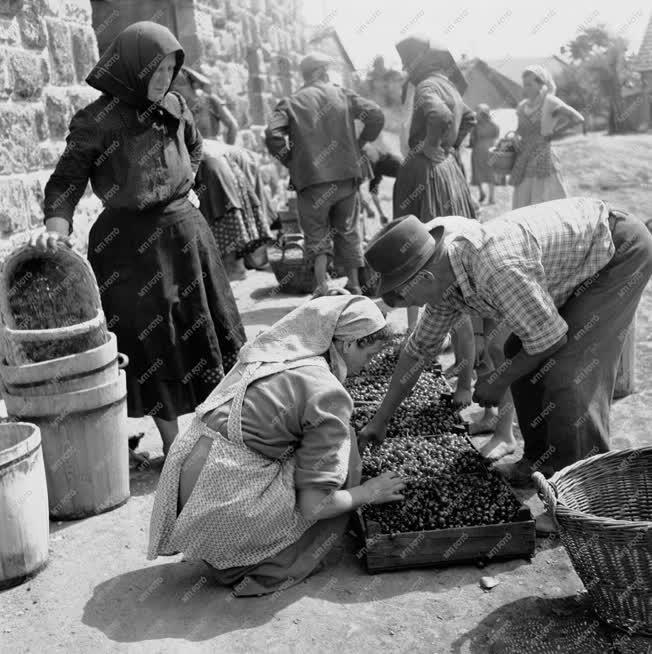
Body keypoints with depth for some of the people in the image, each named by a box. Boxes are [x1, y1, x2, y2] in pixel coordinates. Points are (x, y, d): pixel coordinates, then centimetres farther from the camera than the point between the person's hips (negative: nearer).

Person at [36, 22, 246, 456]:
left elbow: (195, 149, 25)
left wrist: (185, 185, 12)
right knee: (152, 338, 3)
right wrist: (57, 227, -27)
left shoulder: (175, 108, 5)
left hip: (185, 230, 5)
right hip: (130, 241, -5)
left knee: (205, 327, 12)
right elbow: (67, 178, -12)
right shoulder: (97, 120, -10)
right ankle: (172, 444, 16)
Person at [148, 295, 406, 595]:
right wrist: (370, 492, 8)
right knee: (338, 450, 3)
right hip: (223, 511, -8)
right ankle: (266, 570, 8)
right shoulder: (328, 393, -12)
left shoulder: (271, 351, 10)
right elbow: (313, 506, -11)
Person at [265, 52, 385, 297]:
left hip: (311, 179, -2)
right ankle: (354, 284, 25)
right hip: (346, 176, 2)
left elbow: (273, 136, -14)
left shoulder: (290, 103, 1)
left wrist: (290, 160, 1)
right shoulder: (342, 95, 6)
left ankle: (322, 286, -2)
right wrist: (360, 143, 10)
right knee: (347, 231, 18)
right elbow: (376, 115, -2)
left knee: (316, 234, 11)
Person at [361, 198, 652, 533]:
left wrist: (500, 381, -9)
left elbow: (551, 339, -26)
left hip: (621, 249, -9)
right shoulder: (444, 277, -7)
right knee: (520, 353, 8)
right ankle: (543, 458, 22)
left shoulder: (497, 268, -37)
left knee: (570, 371, -15)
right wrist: (380, 420, 9)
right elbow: (418, 348, 5)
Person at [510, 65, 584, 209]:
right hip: (523, 163, 6)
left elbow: (578, 118, -4)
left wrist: (553, 132, -3)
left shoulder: (549, 102, -3)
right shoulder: (522, 106, 12)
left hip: (543, 159, -5)